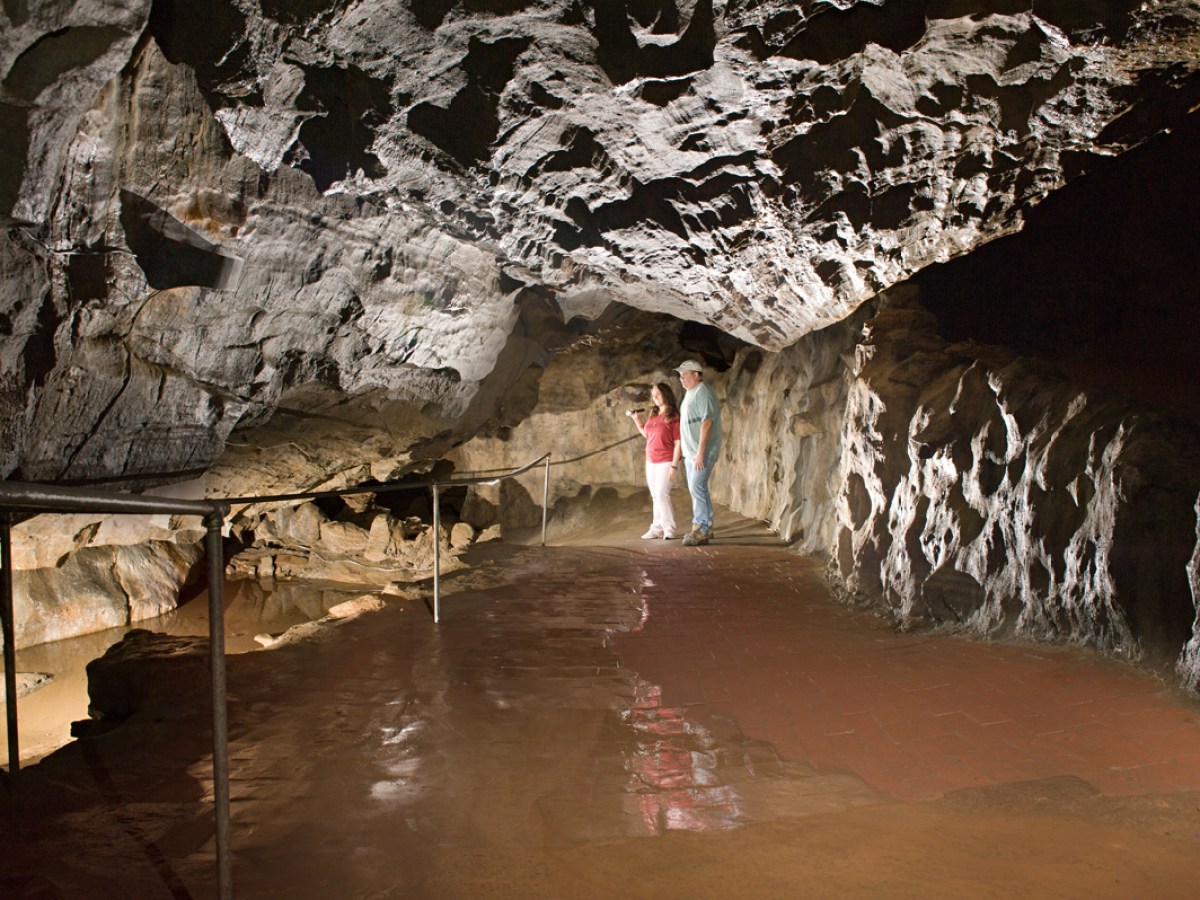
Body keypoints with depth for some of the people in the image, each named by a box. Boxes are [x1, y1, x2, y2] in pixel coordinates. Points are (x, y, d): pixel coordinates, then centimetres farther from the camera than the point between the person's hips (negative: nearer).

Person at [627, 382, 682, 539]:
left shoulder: (674, 416, -10)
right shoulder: (653, 414, 9)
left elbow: (678, 443, -12)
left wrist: (674, 466, -16)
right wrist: (636, 420, 11)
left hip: (666, 462, -7)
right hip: (650, 462, 7)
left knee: (662, 495, -12)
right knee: (655, 497, 10)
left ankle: (669, 529, -3)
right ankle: (657, 528, 16)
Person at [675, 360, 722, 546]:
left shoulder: (703, 393, -14)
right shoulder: (690, 393, 16)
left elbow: (707, 422, -21)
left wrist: (700, 453, -24)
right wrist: (689, 453, 16)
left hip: (702, 452, -10)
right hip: (690, 452, 10)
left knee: (697, 488, -13)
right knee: (697, 489, 11)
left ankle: (701, 529, -9)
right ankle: (705, 529, 17)